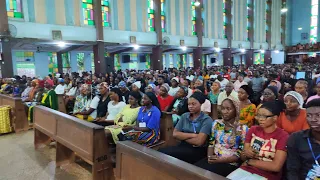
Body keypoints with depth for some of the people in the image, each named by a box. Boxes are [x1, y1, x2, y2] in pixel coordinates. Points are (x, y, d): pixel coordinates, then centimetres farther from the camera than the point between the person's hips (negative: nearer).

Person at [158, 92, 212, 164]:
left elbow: (199, 141, -17)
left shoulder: (207, 120, -7)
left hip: (197, 150, -5)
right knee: (160, 151, -24)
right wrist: (192, 135, -11)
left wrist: (183, 137, -3)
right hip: (183, 146, 5)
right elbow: (175, 134, 0)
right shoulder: (184, 116, 10)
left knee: (166, 153, -28)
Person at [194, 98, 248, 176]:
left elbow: (240, 154, -6)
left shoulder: (243, 128, -6)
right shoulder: (216, 123, 8)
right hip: (213, 159, 4)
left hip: (230, 163, -4)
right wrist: (210, 157, -9)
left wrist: (221, 160, -15)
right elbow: (211, 143, 10)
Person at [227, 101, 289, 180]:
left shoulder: (283, 136, -7)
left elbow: (276, 166, -14)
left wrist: (250, 161, -7)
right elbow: (243, 157, 8)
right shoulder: (253, 130, 6)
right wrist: (245, 153, -14)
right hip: (245, 170, 4)